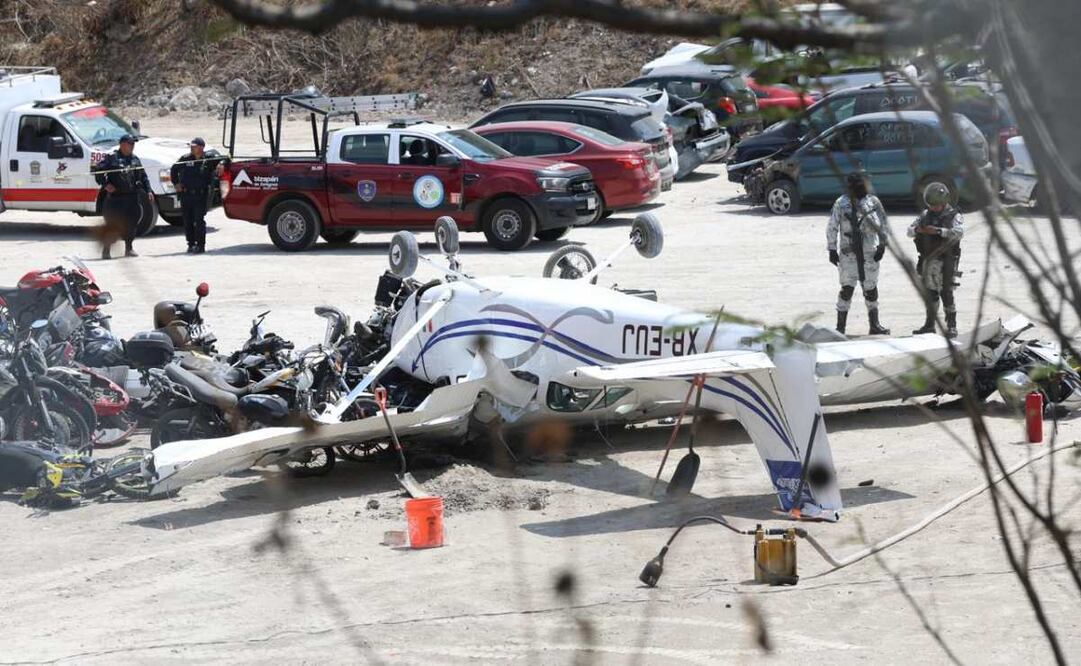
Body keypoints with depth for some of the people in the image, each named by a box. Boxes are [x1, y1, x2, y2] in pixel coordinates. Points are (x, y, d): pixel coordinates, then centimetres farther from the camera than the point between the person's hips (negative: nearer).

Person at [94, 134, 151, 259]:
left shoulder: (135, 159, 16)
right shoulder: (112, 158, -3)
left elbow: (143, 176, 21)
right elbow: (98, 170, -5)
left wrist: (148, 190, 12)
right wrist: (105, 185, -11)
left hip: (132, 197, 6)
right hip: (116, 197, -6)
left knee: (131, 223, 7)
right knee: (113, 224, -6)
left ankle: (129, 248, 18)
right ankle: (106, 250, 1)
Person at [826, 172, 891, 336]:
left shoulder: (873, 202, 2)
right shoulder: (841, 204, -2)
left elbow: (883, 225, 8)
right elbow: (832, 227, 2)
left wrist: (882, 245, 2)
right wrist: (832, 250, 0)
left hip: (869, 253, 2)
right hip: (848, 253, -2)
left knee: (870, 288, 9)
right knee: (847, 288, -5)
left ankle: (875, 324, 21)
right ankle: (840, 326, 1)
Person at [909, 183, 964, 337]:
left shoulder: (953, 215, -2)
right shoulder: (925, 215, 13)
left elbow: (959, 232, -19)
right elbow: (909, 230, 12)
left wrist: (938, 231, -30)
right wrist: (916, 230, -13)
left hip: (945, 261, -5)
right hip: (927, 260, 5)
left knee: (946, 293, -6)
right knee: (929, 293, 9)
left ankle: (952, 326, 0)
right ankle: (929, 324, 19)